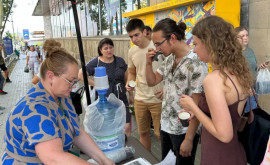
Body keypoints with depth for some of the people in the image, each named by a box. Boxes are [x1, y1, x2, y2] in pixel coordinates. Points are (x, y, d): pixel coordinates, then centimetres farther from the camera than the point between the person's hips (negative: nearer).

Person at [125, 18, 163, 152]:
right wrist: (129, 83, -3)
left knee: (160, 134, 5)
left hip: (158, 99, -5)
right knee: (143, 133, 17)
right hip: (140, 99, 5)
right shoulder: (132, 52, 5)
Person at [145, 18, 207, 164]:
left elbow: (197, 106, -20)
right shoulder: (169, 59, 3)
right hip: (165, 125, 7)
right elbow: (152, 82, 11)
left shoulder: (196, 64, -21)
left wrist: (189, 138, -17)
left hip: (184, 130, -7)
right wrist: (148, 63, -6)